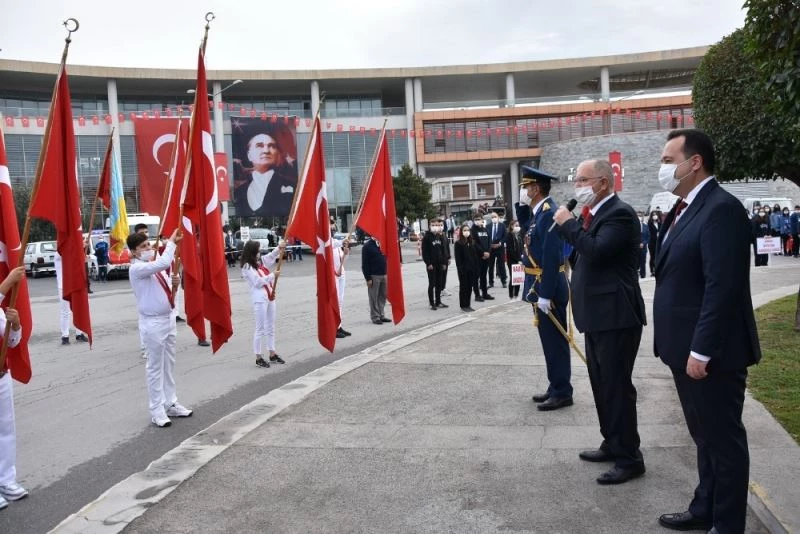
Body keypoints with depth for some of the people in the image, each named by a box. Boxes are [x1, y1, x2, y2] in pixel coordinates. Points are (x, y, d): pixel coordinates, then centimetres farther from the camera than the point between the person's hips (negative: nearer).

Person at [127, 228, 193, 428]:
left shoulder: (155, 267, 12)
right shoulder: (137, 269, -15)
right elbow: (164, 263, -32)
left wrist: (175, 284, -4)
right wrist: (171, 241, -19)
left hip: (168, 318, 8)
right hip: (152, 322, -8)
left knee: (169, 364, 15)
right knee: (155, 367, 0)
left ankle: (171, 404, 26)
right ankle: (157, 410, 9)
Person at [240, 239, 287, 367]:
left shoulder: (260, 261, 10)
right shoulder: (247, 266, -12)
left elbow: (271, 256, 24)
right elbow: (258, 282, -17)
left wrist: (279, 247, 6)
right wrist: (272, 276, -10)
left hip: (270, 296, 8)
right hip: (259, 299, -8)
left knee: (271, 327, 14)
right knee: (260, 329, -4)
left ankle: (272, 354, 23)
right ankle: (259, 358, 3)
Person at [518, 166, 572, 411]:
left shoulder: (550, 213, -18)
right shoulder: (539, 212, 13)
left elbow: (551, 257, -23)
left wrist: (545, 295, -24)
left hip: (548, 289, -10)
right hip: (540, 287, 10)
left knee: (555, 341, -1)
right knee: (549, 340, 16)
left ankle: (562, 393, 9)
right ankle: (556, 388, 26)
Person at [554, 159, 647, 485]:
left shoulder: (619, 213, -15)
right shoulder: (595, 214, 15)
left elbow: (597, 251, -28)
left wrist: (568, 223, -18)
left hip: (615, 316, -10)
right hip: (598, 315, 10)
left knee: (617, 386, -3)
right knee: (602, 384, 18)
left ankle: (629, 458, 7)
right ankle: (612, 444, 31)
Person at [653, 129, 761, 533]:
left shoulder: (721, 208, -17)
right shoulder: (685, 209, 13)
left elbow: (722, 286, -23)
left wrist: (701, 350, -22)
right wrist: (684, 346, 16)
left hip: (710, 352, -10)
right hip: (687, 347, 10)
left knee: (724, 440, 6)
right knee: (705, 436, 21)